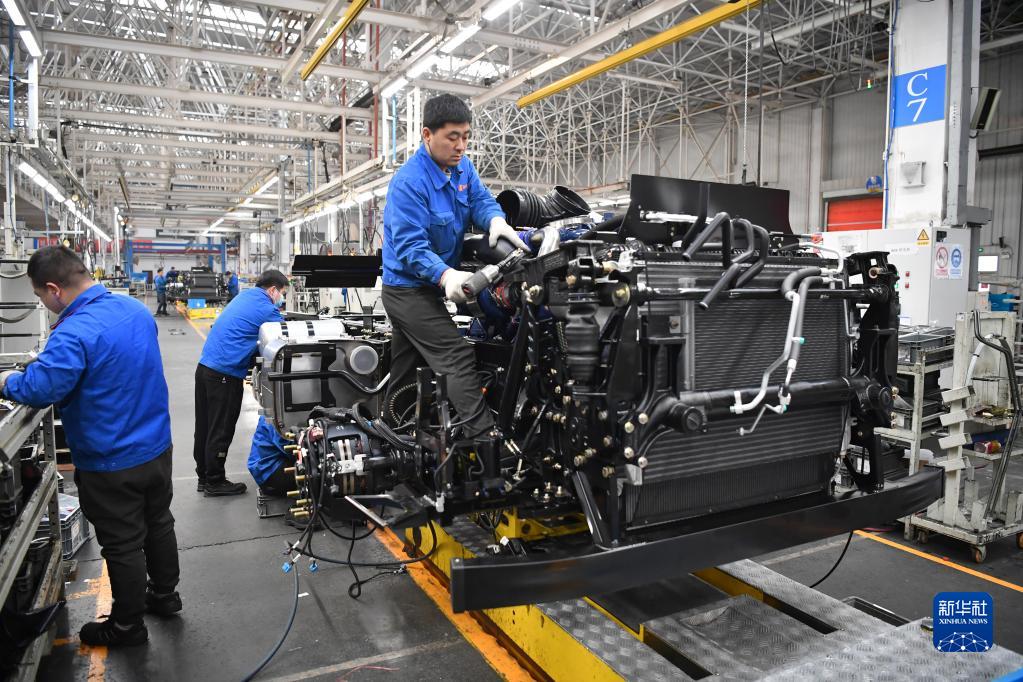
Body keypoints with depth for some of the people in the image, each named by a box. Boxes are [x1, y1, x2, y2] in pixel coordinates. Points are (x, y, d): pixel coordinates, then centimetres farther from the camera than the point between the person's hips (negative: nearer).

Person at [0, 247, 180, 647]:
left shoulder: (75, 332, -26)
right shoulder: (135, 309, 1)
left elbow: (38, 389, -29)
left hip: (111, 464, -7)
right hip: (157, 447, 8)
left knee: (123, 545, 10)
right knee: (159, 524, 22)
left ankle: (127, 626, 28)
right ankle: (164, 595, 41)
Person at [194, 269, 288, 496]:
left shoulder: (245, 296, 16)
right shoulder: (266, 309, -11)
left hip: (205, 366, 9)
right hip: (225, 374, -9)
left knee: (205, 426, 15)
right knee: (221, 430, 2)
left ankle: (204, 477, 27)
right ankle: (215, 482, 13)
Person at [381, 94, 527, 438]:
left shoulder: (462, 166, 4)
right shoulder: (408, 182, -22)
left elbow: (480, 199, -2)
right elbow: (409, 246, -27)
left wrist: (496, 221, -26)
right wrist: (446, 276, -43)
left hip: (426, 289, 9)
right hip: (409, 289, -9)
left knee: (404, 372, 18)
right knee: (458, 357, -20)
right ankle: (484, 435, -23)